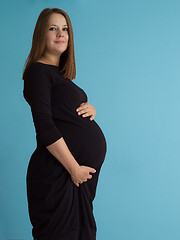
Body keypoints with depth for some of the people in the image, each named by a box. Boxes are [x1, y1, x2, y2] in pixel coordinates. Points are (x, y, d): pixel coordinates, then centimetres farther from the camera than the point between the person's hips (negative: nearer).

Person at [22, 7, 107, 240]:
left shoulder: (62, 73, 18)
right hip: (59, 172, -9)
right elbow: (45, 127, -17)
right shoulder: (38, 71, -9)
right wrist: (74, 168, -20)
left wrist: (90, 108, 0)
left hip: (83, 168, 9)